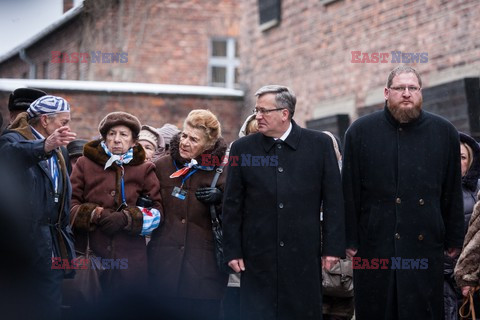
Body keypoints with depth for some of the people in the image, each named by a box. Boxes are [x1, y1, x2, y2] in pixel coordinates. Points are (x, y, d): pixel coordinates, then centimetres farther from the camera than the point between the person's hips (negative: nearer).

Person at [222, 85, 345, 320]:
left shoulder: (319, 144, 2)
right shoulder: (242, 148, 4)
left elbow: (333, 200, 2)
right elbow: (232, 205, 6)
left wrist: (333, 247, -2)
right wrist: (232, 251, 2)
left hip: (304, 256, 0)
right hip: (258, 259, 1)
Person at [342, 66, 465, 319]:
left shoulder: (445, 132, 8)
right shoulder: (360, 131, 3)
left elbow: (453, 193, 11)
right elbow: (349, 191, 2)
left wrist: (454, 240, 10)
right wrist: (350, 241, -2)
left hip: (426, 245, 1)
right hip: (375, 244, -1)